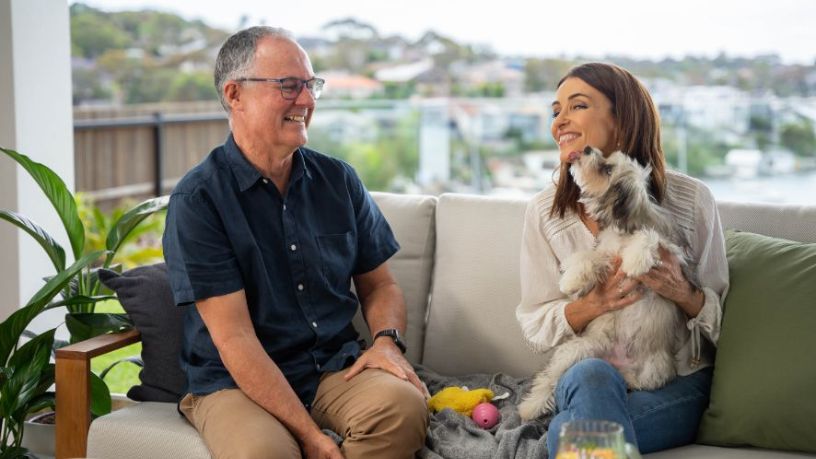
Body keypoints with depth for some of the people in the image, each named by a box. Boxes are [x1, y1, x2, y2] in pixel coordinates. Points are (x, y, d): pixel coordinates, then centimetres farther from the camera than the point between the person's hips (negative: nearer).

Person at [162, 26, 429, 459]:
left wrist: (387, 340, -6)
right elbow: (234, 338, -15)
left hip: (336, 367, 5)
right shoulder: (197, 200, -9)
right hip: (233, 382, -4)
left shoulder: (339, 180, 6)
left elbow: (379, 285, 17)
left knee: (403, 403, -28)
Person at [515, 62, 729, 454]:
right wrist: (595, 304, -18)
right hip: (582, 376, 2)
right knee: (591, 375, -35)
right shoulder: (544, 212, 0)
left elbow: (723, 318, 2)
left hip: (677, 382, -2)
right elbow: (535, 327, 1)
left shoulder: (691, 199, -4)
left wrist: (683, 293, -20)